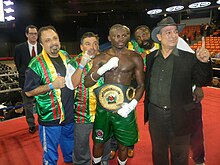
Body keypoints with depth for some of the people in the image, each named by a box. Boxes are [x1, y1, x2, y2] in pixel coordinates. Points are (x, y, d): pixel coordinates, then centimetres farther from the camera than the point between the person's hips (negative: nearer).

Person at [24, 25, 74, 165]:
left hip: (70, 114, 6)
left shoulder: (66, 55, 2)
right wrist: (52, 85, -24)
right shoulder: (37, 64, -16)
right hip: (50, 118, -6)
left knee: (70, 148, 29)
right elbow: (29, 91, -15)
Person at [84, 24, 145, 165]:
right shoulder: (101, 58, 2)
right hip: (104, 107, 2)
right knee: (98, 141, 17)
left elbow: (141, 85, 1)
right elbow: (87, 83, -3)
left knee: (123, 144, 14)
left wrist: (131, 105, -14)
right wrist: (104, 68, -18)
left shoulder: (135, 58, -2)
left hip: (124, 108, -1)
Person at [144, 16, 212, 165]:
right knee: (158, 153, 23)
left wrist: (204, 62, -28)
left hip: (178, 116, -2)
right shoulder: (151, 58, 1)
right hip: (155, 113, 3)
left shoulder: (189, 58, -8)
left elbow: (203, 82, -11)